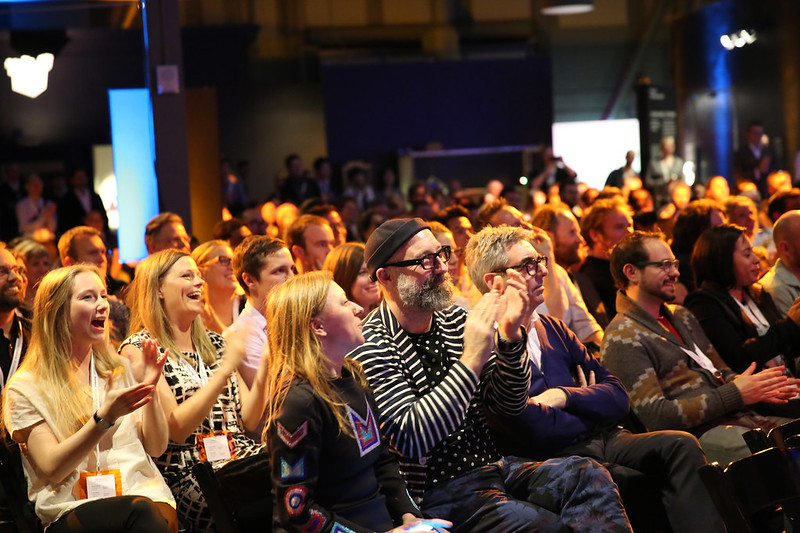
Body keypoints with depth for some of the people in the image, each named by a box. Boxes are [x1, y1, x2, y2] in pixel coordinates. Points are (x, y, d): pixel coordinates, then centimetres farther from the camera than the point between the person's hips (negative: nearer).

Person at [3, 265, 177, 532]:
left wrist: (150, 389, -3)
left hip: (142, 492, 4)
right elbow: (51, 469, -6)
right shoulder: (25, 389, 4)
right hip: (71, 509, -3)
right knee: (140, 511, -36)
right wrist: (104, 418, -19)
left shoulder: (120, 370, 17)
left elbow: (156, 447, 14)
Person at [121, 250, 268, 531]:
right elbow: (176, 428, -12)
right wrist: (225, 371, -16)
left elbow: (248, 420, 13)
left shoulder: (214, 343, 19)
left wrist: (265, 369, -2)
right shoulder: (138, 349, 0)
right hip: (188, 474, -6)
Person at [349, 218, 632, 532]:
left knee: (587, 476, -16)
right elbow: (410, 439, -24)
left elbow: (509, 405, 9)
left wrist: (510, 336, -9)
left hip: (490, 467, 7)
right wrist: (471, 360, -26)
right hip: (435, 492, -7)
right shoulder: (371, 347, -11)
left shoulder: (455, 321, 9)